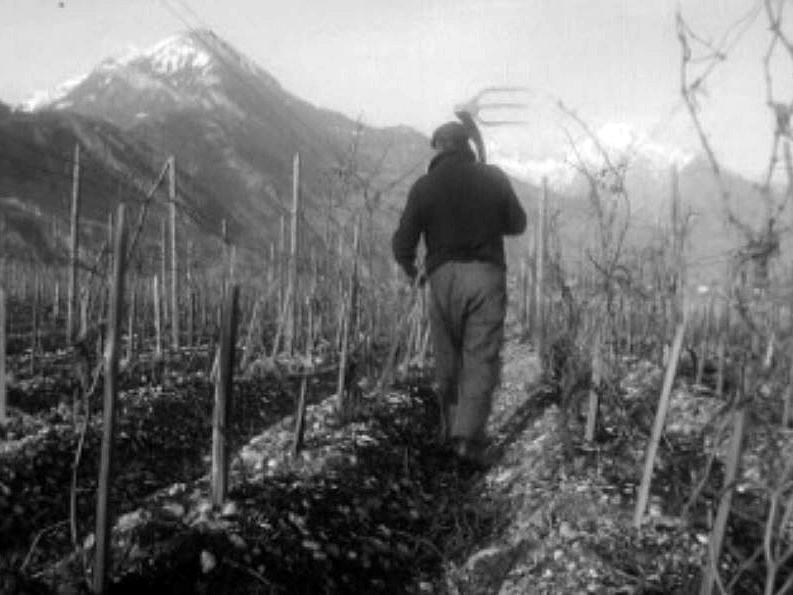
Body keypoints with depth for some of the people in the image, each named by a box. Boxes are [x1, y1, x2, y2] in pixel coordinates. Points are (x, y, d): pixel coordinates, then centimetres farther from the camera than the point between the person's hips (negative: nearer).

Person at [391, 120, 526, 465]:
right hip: (487, 274, 0)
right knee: (482, 359, 1)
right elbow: (517, 224, 12)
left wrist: (408, 268, 18)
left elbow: (403, 242, -2)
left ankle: (450, 427, 25)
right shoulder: (493, 178, 1)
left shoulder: (424, 187, -2)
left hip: (444, 275, 1)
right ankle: (469, 437, -7)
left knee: (447, 359, 15)